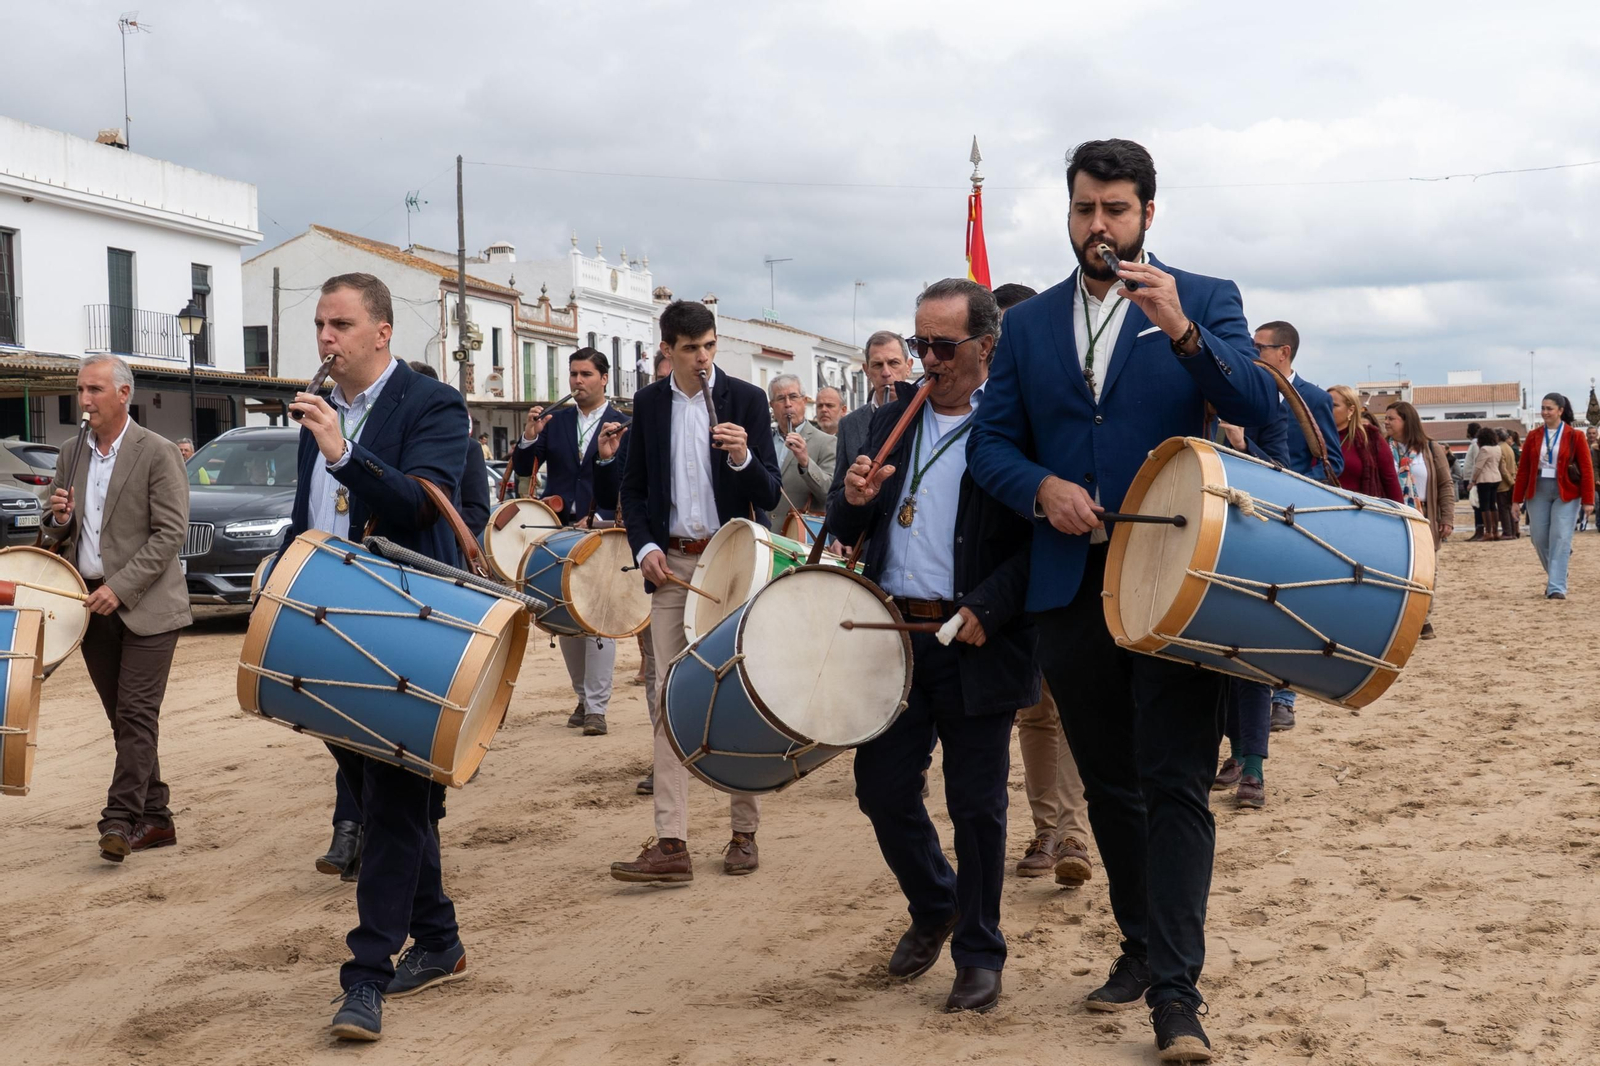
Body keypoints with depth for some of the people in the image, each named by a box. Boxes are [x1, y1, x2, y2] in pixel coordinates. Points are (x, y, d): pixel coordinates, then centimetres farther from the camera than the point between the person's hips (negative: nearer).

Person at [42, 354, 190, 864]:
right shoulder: (70, 456, 12)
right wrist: (59, 521, -6)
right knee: (123, 719, 10)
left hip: (146, 607, -6)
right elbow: (58, 537, 19)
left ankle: (120, 820, -11)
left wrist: (120, 588, -19)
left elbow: (171, 533, -12)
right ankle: (155, 820, 17)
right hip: (92, 606, 6)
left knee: (137, 716, -9)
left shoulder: (157, 454, -7)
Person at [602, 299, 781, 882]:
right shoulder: (648, 402, 7)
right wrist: (645, 547, -5)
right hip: (671, 564, 2)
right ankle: (671, 842, -5)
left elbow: (770, 494, -5)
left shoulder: (746, 399, -2)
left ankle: (744, 833, 15)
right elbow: (633, 488, 11)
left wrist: (744, 458, -25)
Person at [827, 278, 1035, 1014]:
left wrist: (986, 609, -22)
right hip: (892, 632, 5)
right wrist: (853, 500, -8)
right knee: (881, 788, 9)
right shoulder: (892, 420, 12)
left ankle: (979, 955, 20)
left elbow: (1043, 541, -11)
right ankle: (933, 907, 35)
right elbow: (845, 528, 14)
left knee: (977, 806, 3)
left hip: (976, 644, -5)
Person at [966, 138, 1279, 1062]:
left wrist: (1181, 331, -25)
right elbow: (991, 443, 9)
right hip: (1072, 587, 4)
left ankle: (1177, 992, -8)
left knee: (1175, 784, -8)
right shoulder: (1028, 324, 12)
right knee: (1109, 785, 13)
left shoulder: (1205, 300, 2)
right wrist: (1042, 488, -11)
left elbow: (1259, 408, -11)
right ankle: (1143, 944, 28)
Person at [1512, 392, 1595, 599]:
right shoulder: (1534, 437, 6)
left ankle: (1556, 587, -8)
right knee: (1539, 538, 6)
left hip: (1566, 493, -4)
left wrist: (1588, 500, -9)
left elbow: (1586, 469, -4)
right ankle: (1556, 574, 30)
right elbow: (1523, 469, 7)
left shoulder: (1574, 436, -3)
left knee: (1560, 538, -9)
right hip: (1538, 492, 4)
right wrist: (1517, 499, 5)